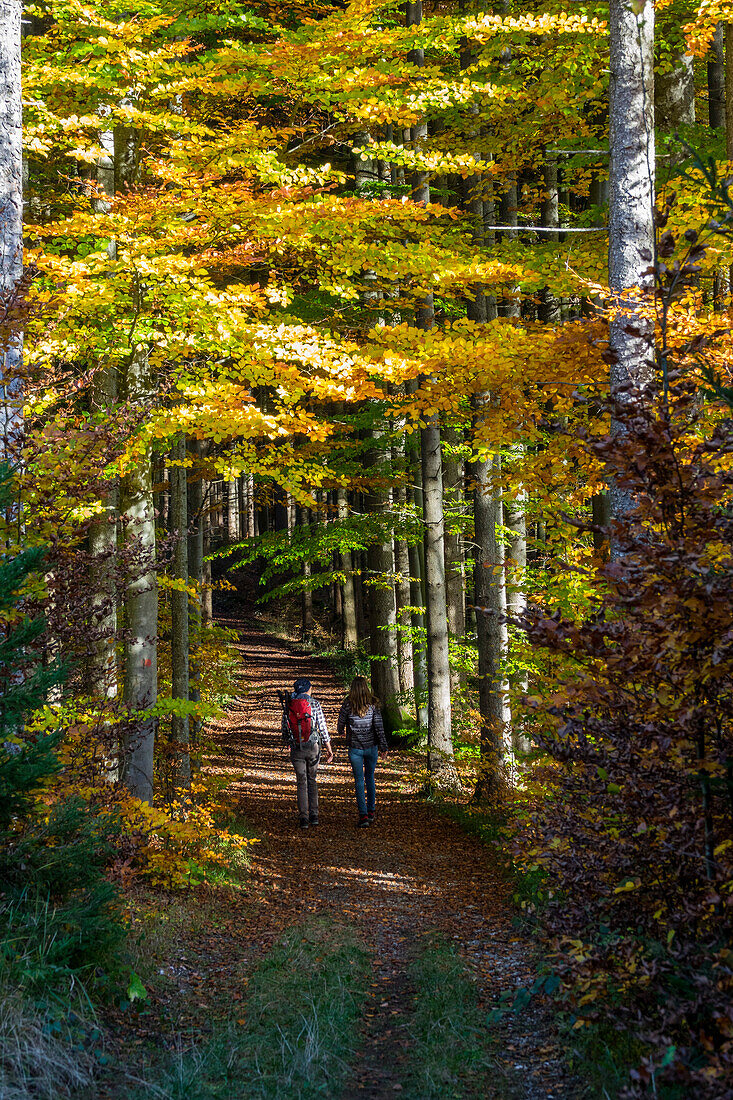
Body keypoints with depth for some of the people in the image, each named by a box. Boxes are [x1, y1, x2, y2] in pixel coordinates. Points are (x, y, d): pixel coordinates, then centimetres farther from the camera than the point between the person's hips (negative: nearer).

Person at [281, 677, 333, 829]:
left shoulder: (288, 705, 0)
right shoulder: (315, 704, -5)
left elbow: (284, 727, 9)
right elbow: (322, 728, -5)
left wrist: (286, 743, 28)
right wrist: (329, 749, 2)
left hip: (296, 748, 1)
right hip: (313, 747, -1)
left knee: (301, 782, 6)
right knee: (312, 780, 15)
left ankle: (304, 818, -2)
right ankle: (314, 815, 13)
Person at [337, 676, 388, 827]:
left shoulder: (347, 704, -9)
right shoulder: (373, 704, -6)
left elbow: (341, 722, 6)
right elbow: (379, 727, -7)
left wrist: (341, 732, 29)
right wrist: (383, 747, -2)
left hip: (355, 748, -2)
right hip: (371, 747, 2)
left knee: (359, 781, 2)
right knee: (370, 778, 18)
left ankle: (363, 815, -6)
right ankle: (371, 811, 23)